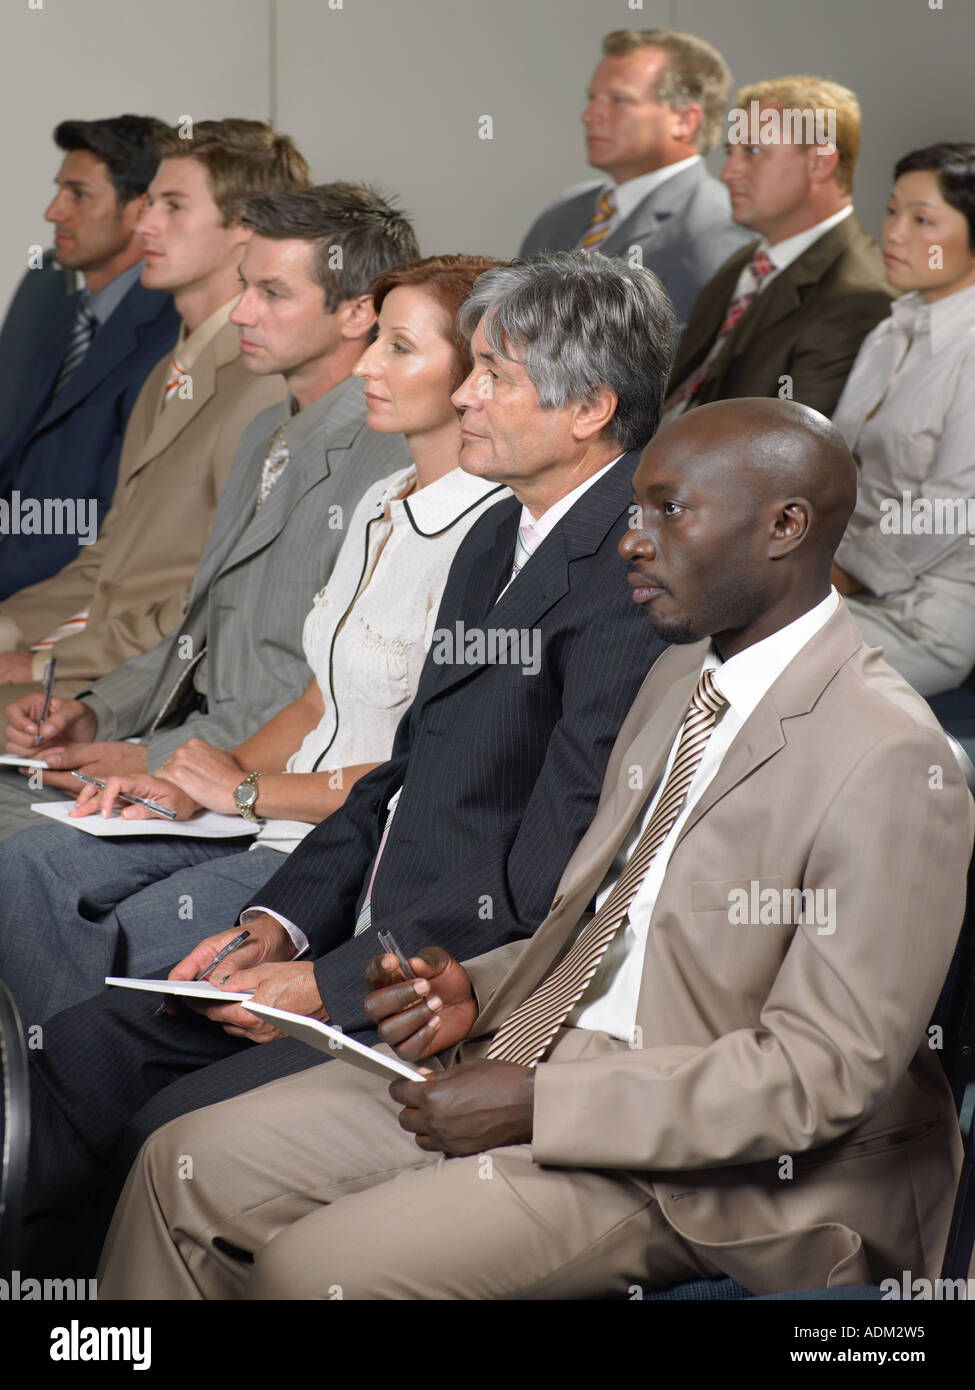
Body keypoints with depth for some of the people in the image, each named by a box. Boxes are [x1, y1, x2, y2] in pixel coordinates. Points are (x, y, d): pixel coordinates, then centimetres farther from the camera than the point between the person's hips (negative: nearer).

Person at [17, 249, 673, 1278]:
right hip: (383, 947, 9)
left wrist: (332, 983, -15)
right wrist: (278, 924, 4)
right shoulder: (497, 537, 13)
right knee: (78, 1056, 1)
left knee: (175, 1129, -19)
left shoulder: (638, 583, -19)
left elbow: (545, 897, -21)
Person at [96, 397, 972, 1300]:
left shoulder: (889, 763, -19)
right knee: (189, 1168, 0)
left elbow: (825, 1074, -22)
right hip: (537, 1061, 9)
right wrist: (477, 991, -2)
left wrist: (535, 1101, -21)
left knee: (316, 1267, -21)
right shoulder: (681, 678, 11)